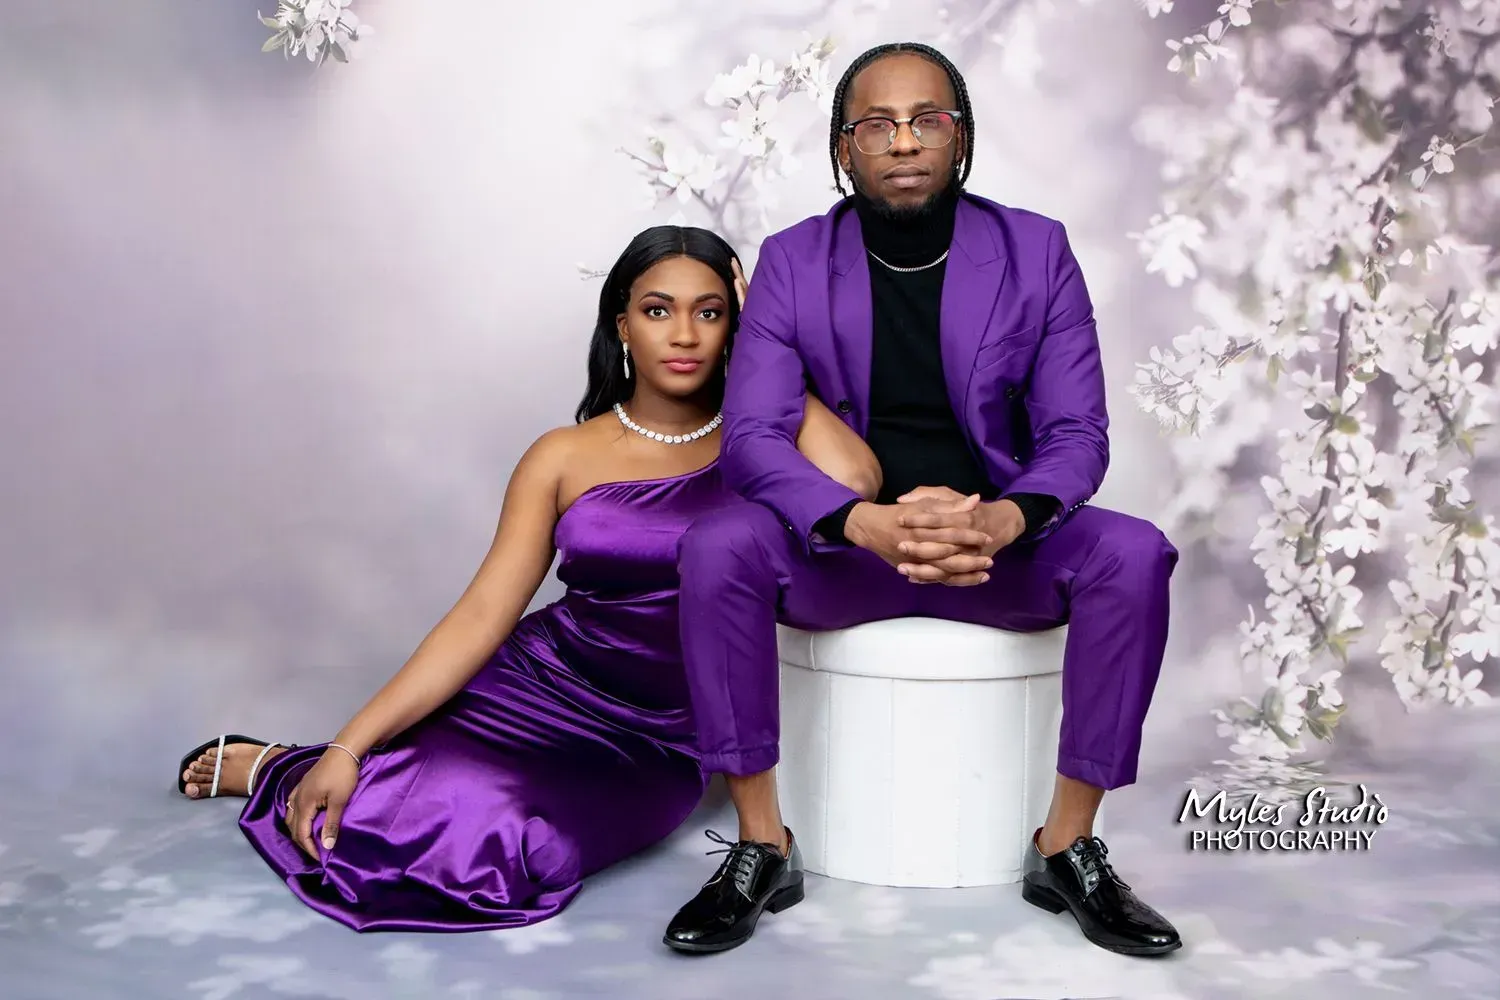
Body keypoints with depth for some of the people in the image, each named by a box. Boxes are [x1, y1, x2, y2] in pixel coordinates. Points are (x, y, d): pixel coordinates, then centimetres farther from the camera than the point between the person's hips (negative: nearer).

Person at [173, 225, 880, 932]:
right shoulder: (565, 458, 1)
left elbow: (850, 483, -24)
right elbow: (482, 616, -3)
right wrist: (349, 746, -12)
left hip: (656, 744, -1)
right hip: (539, 684, 1)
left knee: (479, 853, -26)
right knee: (374, 816, -22)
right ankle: (275, 769, 17)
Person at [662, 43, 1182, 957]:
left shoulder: (1038, 252, -1)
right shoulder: (791, 262, -2)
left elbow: (1076, 434, -5)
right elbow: (753, 436, -12)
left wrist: (1001, 523, -29)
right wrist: (869, 524, -31)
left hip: (999, 541, 1)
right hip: (842, 542, 0)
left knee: (1134, 556, -27)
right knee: (716, 549, -29)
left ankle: (1068, 848, -12)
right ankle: (762, 847, -15)